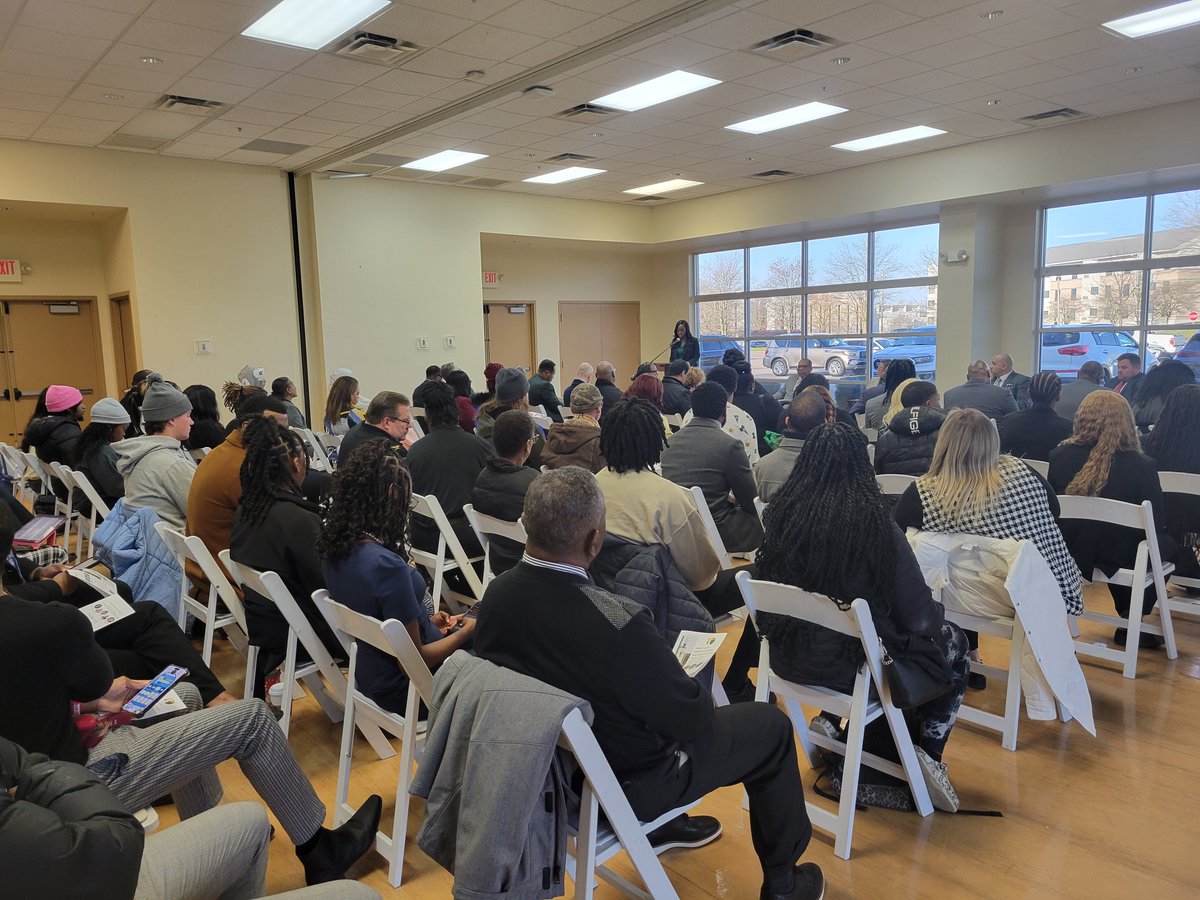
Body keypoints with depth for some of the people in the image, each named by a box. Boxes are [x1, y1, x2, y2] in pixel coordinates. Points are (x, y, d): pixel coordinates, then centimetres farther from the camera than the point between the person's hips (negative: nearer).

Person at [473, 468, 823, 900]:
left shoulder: (496, 594, -16)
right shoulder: (618, 624, -37)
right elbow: (693, 719, -22)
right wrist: (683, 683, 1)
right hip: (625, 786, -6)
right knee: (771, 725, 13)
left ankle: (662, 827, 45)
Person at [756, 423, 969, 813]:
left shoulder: (783, 513, -9)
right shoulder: (874, 522, -21)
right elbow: (918, 615, -15)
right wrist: (937, 616, 9)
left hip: (789, 658, 5)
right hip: (852, 666, -5)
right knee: (953, 642, 22)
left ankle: (831, 720, 29)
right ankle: (928, 753, 16)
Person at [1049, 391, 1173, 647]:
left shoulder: (1060, 456, -11)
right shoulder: (1141, 465, -19)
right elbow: (1158, 522, -8)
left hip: (1067, 554, 3)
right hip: (1121, 558, -3)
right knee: (1166, 545, 28)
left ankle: (1128, 617, 46)